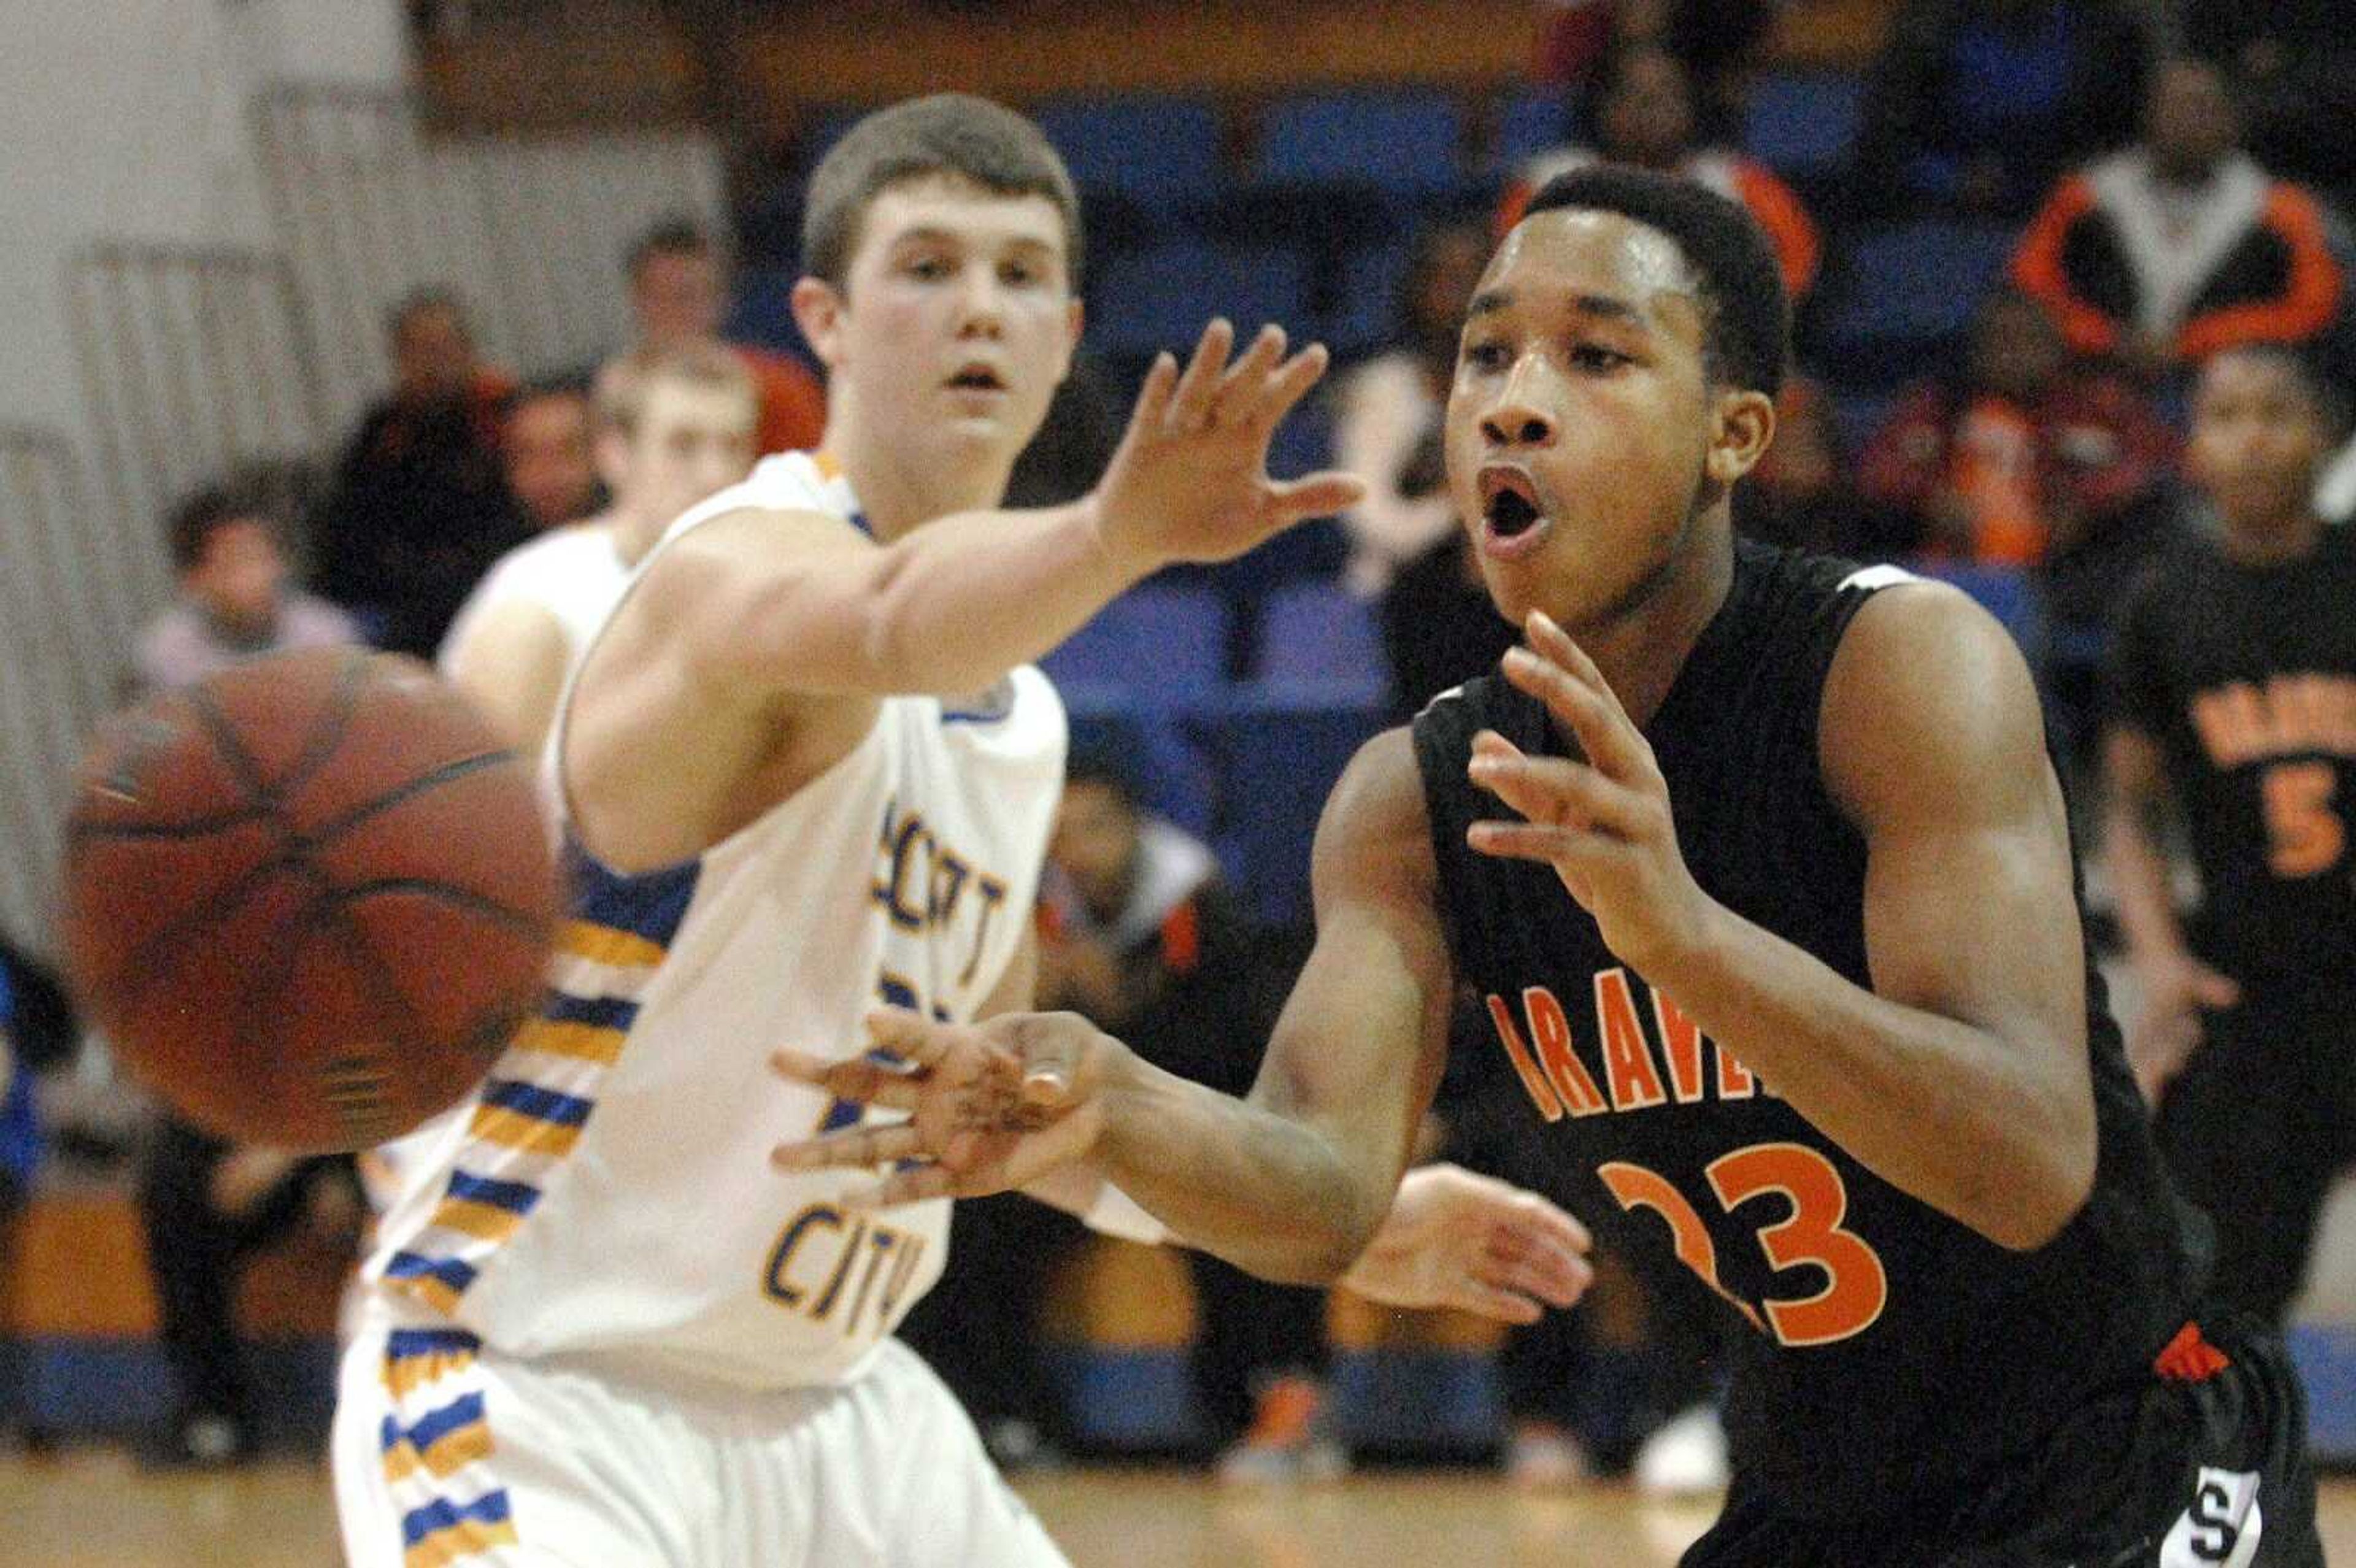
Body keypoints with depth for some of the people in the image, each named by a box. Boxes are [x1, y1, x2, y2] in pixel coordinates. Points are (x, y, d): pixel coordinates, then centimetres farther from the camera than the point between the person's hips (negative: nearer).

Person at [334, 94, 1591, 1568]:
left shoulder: (1019, 716, 10)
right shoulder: (745, 566, -17)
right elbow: (886, 619, -43)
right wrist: (1117, 531, -64)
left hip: (822, 1401, 9)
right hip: (538, 1393, -9)